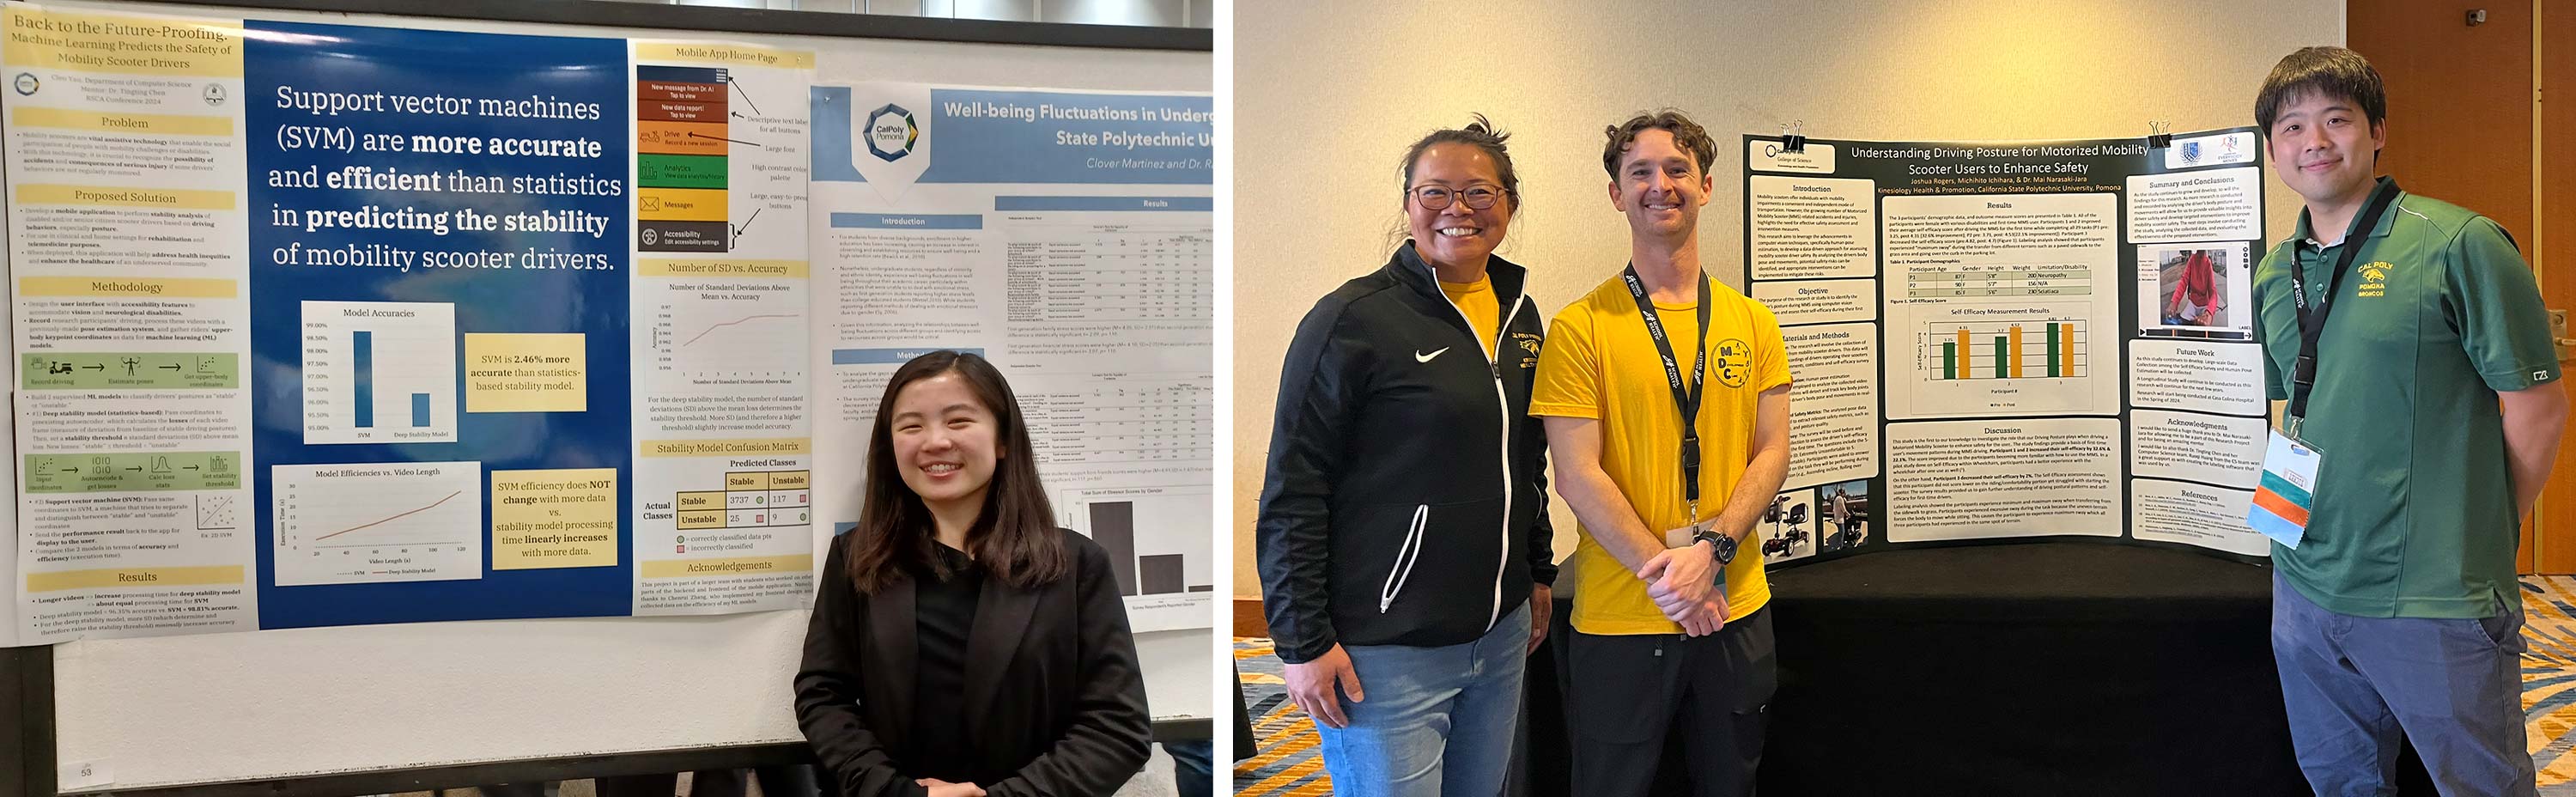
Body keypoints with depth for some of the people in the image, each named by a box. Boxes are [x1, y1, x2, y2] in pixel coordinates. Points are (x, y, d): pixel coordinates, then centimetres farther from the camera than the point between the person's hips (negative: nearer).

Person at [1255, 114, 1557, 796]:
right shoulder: (1354, 319, -12)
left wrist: (1538, 574, 21)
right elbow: (1293, 493, -13)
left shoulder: (1519, 315, 10)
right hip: (1387, 652, -7)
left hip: (1500, 636, 7)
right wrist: (1304, 641, -15)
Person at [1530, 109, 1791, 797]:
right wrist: (1665, 573, -16)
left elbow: (1772, 453, 3)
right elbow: (1577, 475, -10)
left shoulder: (1753, 322, 7)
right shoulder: (1581, 327, -5)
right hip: (1618, 617, -3)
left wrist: (1713, 549, -13)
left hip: (1736, 609, 4)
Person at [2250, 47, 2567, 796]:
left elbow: (2537, 405, -8)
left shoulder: (2458, 246, -10)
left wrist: (2482, 540, -2)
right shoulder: (2273, 276, 9)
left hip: (2435, 600, -6)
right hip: (2305, 587, 6)